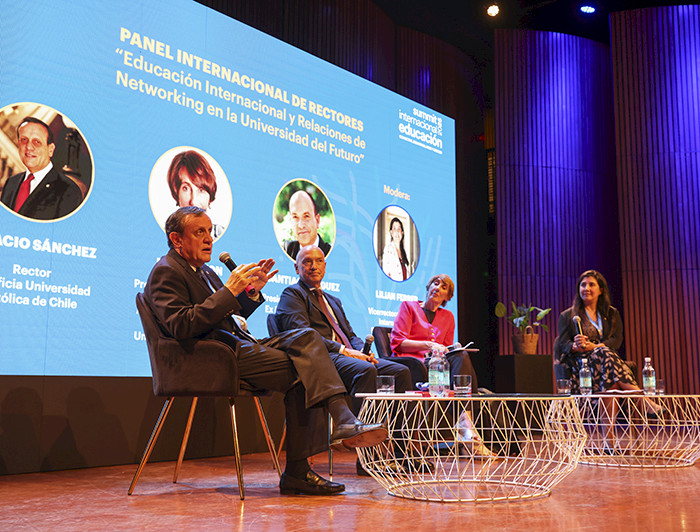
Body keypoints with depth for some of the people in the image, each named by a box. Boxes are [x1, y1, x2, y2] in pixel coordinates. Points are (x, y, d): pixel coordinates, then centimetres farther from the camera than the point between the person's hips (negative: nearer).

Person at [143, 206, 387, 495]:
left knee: (306, 337, -13)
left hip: (237, 346, 9)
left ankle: (343, 421, -23)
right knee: (299, 373, -22)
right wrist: (229, 291, -19)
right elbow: (180, 327, -19)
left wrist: (252, 292, 10)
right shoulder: (165, 272, -4)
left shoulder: (201, 270, 25)